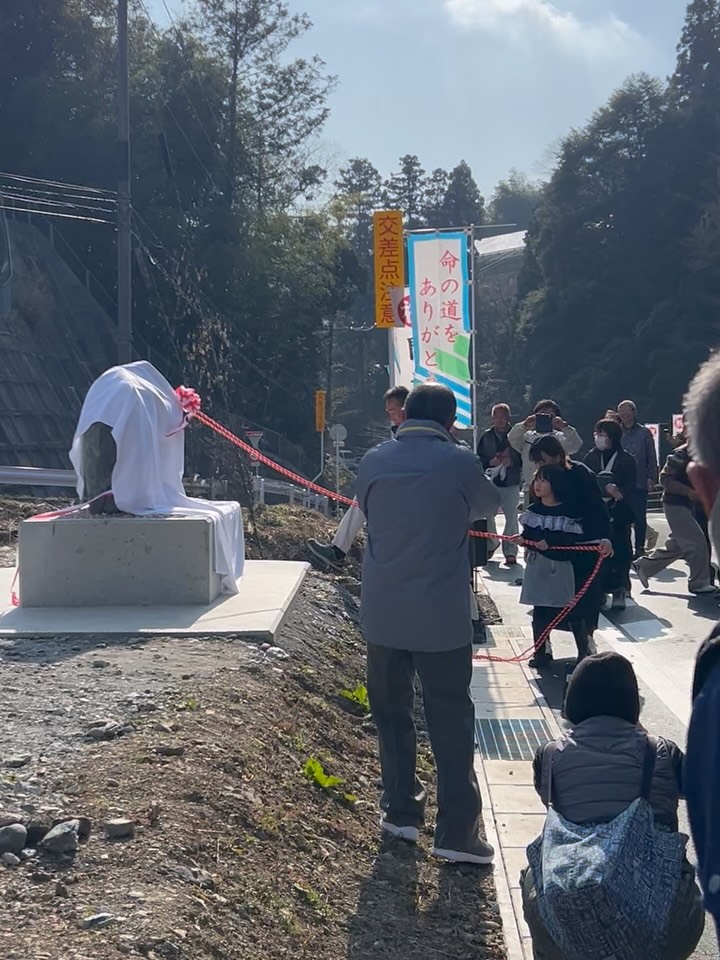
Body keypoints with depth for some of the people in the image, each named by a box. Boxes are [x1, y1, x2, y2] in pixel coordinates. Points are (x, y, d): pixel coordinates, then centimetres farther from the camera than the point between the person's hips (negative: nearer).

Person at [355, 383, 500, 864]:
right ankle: (457, 831, 6)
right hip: (442, 618, -3)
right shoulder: (460, 463, -11)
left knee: (392, 715, 17)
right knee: (452, 723, 5)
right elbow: (489, 504, 8)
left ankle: (402, 811, 25)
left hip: (383, 615, 3)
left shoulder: (373, 461, -2)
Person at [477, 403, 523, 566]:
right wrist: (491, 462, -12)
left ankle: (510, 551, 0)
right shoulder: (486, 436, 6)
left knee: (511, 517, -6)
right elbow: (479, 459, 6)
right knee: (487, 516, 8)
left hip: (511, 484, -3)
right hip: (490, 482, 3)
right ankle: (490, 545, 29)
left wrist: (512, 461, -17)